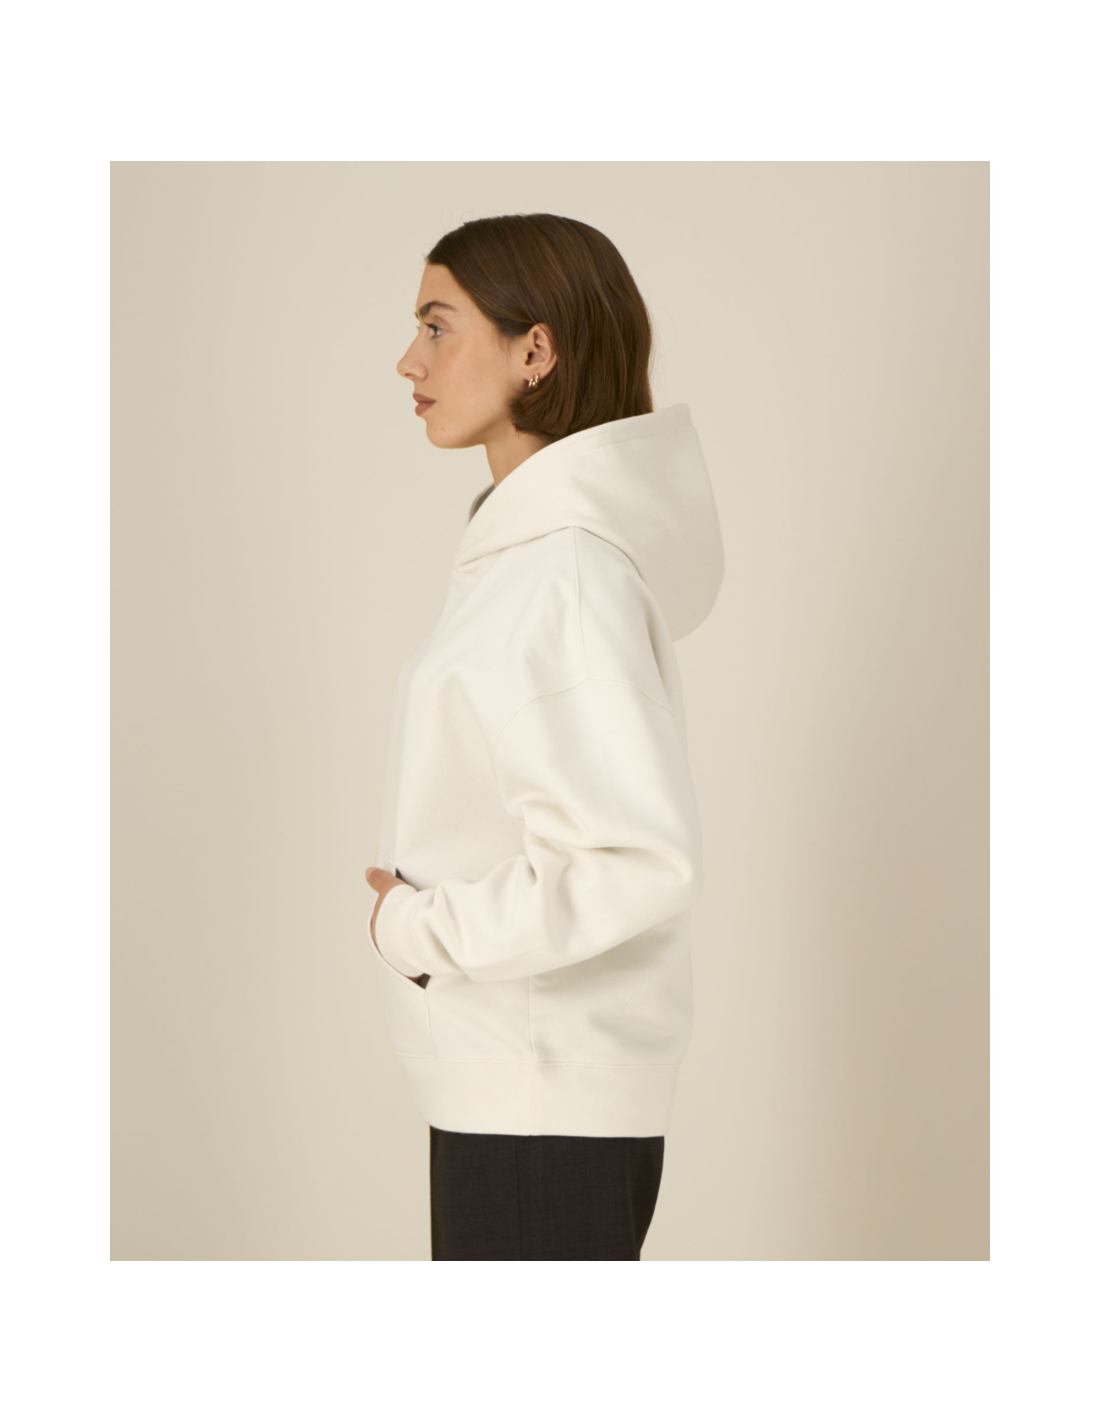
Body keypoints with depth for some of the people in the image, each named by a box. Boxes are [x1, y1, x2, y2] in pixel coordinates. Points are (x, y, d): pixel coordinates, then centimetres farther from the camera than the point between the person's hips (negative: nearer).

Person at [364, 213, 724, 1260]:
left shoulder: (566, 571, -20)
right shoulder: (529, 539, 10)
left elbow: (644, 859, -27)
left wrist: (423, 930, -17)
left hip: (540, 1101, -10)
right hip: (526, 1082, 10)